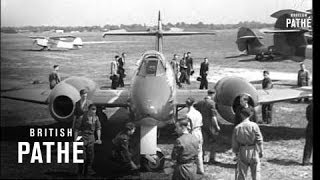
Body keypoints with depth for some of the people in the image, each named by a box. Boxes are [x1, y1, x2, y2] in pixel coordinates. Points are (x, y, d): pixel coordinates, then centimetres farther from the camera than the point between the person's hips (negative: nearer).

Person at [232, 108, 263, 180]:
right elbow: (259, 140, -12)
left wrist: (236, 152, 15)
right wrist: (261, 151, -1)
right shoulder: (254, 125, -12)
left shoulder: (237, 127, -6)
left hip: (242, 152, 1)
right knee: (255, 171, 13)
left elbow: (234, 142, 0)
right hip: (253, 150, -1)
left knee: (241, 171, 8)